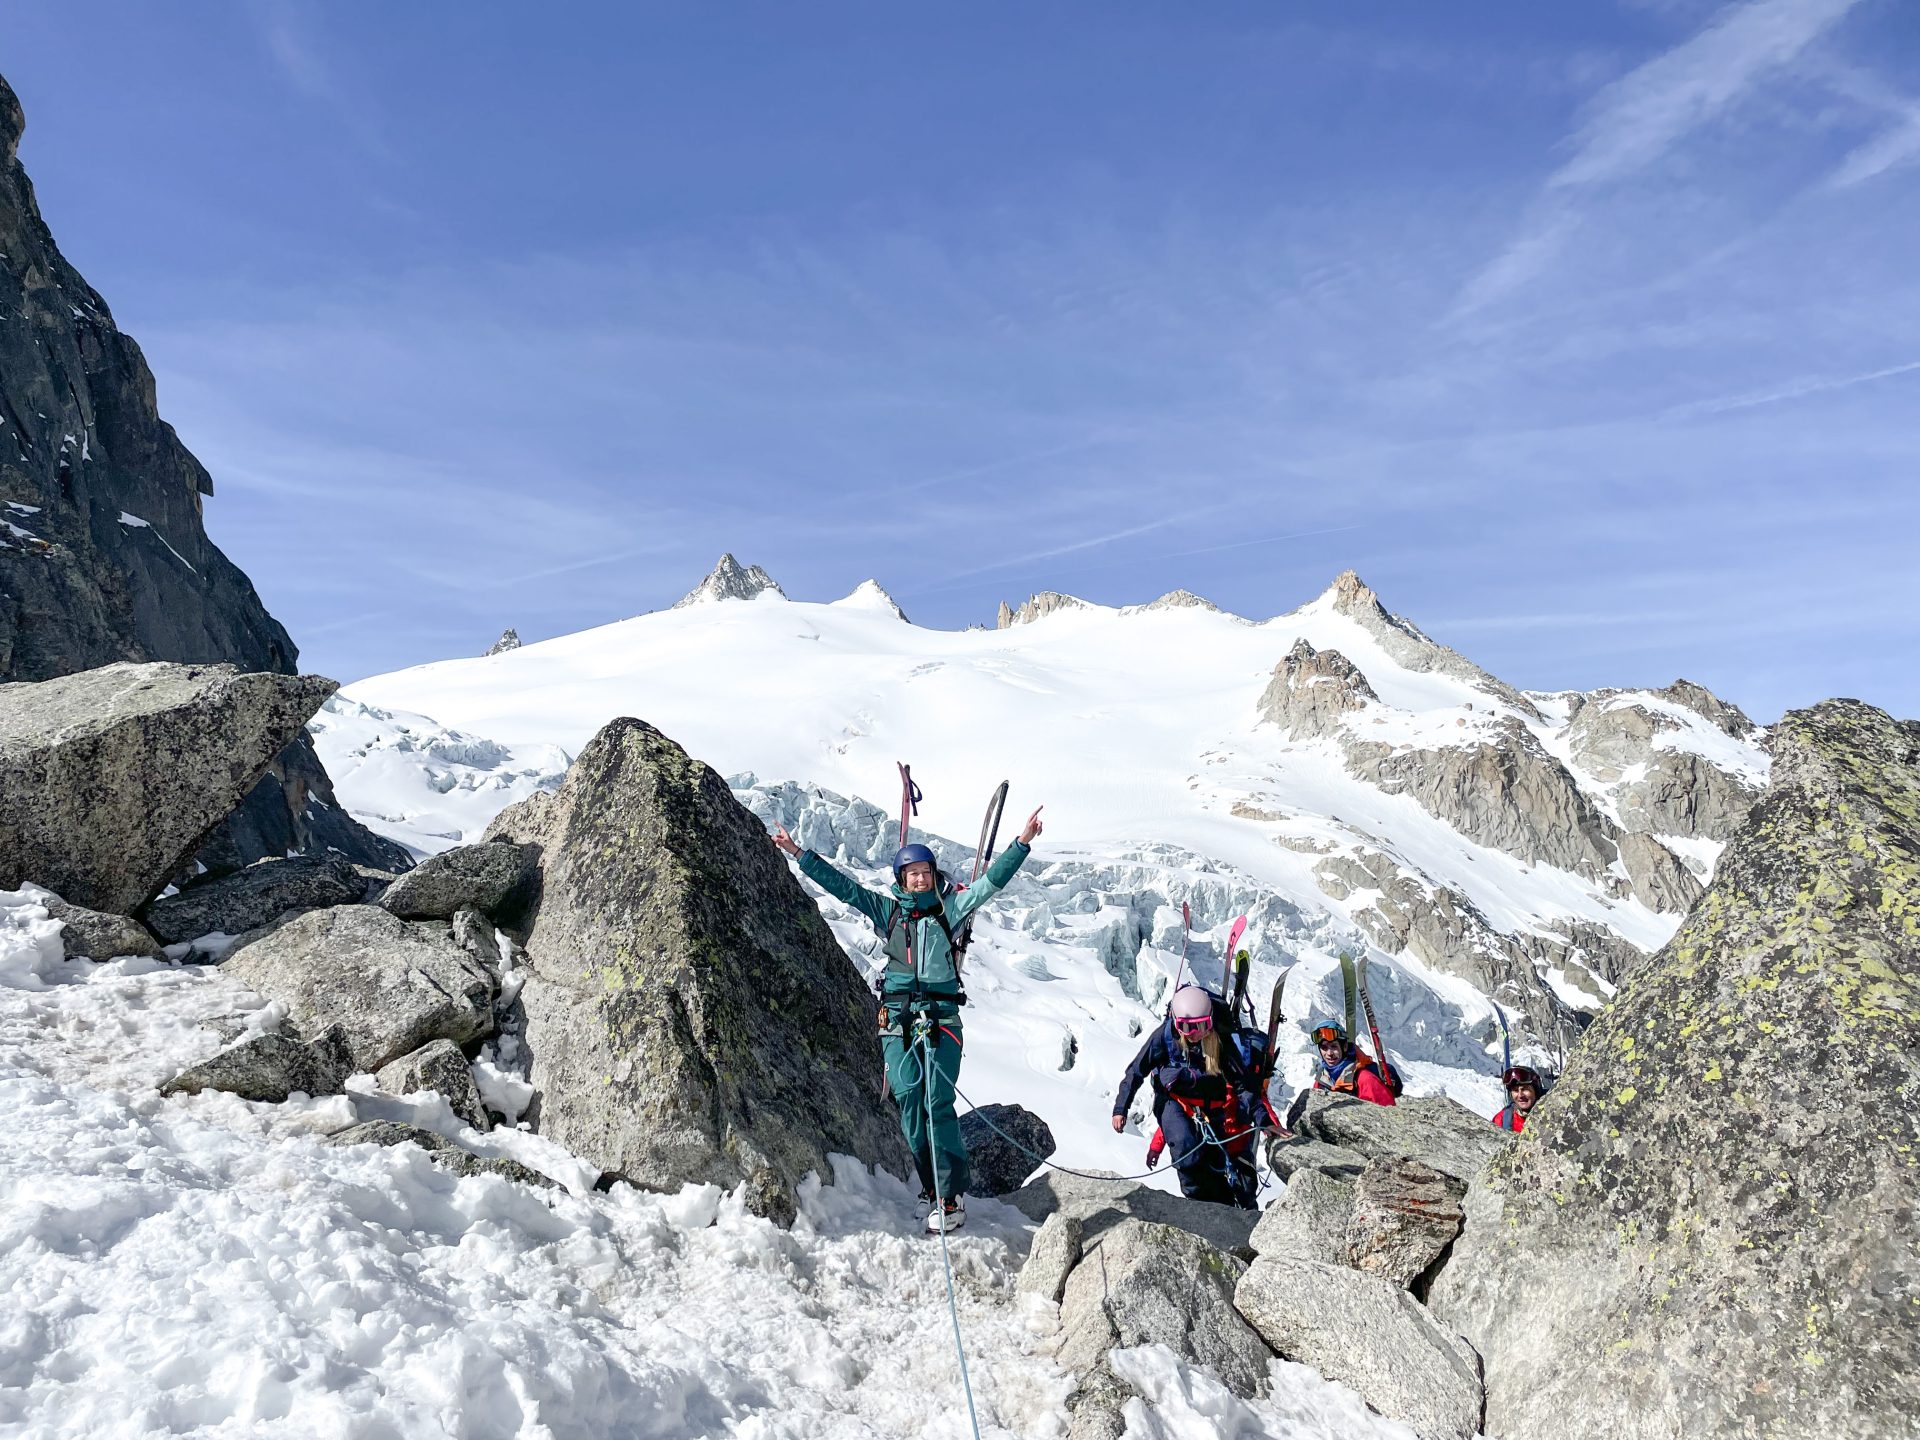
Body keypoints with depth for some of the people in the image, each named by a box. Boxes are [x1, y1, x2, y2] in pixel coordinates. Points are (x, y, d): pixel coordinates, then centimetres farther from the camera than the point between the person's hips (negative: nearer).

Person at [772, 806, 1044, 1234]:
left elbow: (991, 882, 1)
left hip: (941, 1016, -2)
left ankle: (952, 1195, -6)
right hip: (897, 1016, 2)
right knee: (908, 1098, -3)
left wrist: (1023, 842, -8)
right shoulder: (887, 910, 10)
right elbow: (841, 885, 9)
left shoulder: (949, 908, 6)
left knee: (938, 1102, -9)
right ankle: (932, 1185, 8)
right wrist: (798, 854, 5)